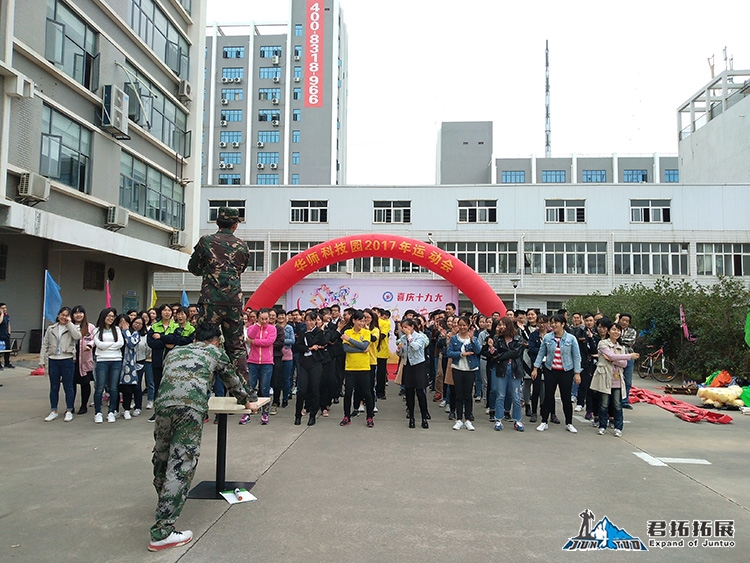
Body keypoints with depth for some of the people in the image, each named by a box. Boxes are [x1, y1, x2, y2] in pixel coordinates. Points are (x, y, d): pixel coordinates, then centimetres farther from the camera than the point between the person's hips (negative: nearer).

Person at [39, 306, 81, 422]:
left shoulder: (72, 328, 3)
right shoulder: (51, 329, 10)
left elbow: (77, 336, -18)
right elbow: (45, 345, 10)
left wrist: (69, 323, -11)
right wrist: (42, 360, 3)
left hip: (67, 360, -3)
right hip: (53, 360, 3)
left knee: (68, 387, 3)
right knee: (54, 387, 10)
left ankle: (69, 411, 12)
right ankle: (53, 411, 20)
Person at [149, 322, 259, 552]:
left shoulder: (175, 352, 32)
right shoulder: (216, 352, 23)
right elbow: (232, 380, 34)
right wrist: (246, 402, 51)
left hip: (163, 403, 5)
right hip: (191, 406, -5)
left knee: (161, 458, 22)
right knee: (181, 466, -4)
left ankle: (164, 503, 45)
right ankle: (162, 532, -5)